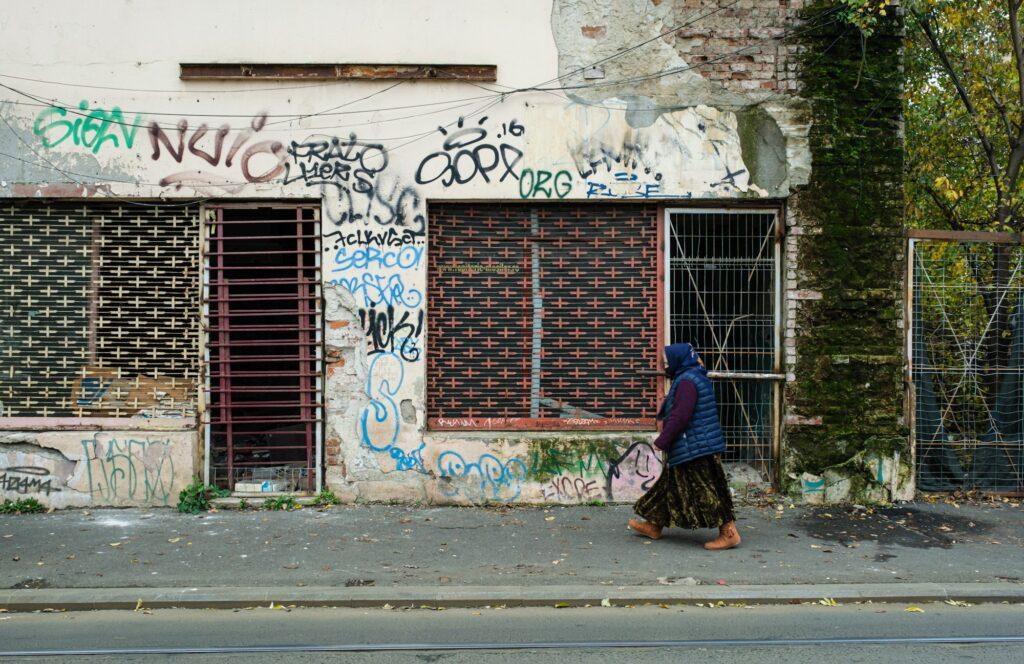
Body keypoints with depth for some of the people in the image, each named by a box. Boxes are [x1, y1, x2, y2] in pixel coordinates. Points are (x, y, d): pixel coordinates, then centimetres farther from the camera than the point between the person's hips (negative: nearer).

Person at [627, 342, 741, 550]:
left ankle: (729, 533, -2)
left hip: (694, 447, -11)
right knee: (671, 483, 17)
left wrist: (662, 441, -17)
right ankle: (654, 526, 26)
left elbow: (680, 416, -23)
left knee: (706, 489, -7)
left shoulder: (686, 381, -18)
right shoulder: (696, 377, 15)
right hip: (699, 445, 11)